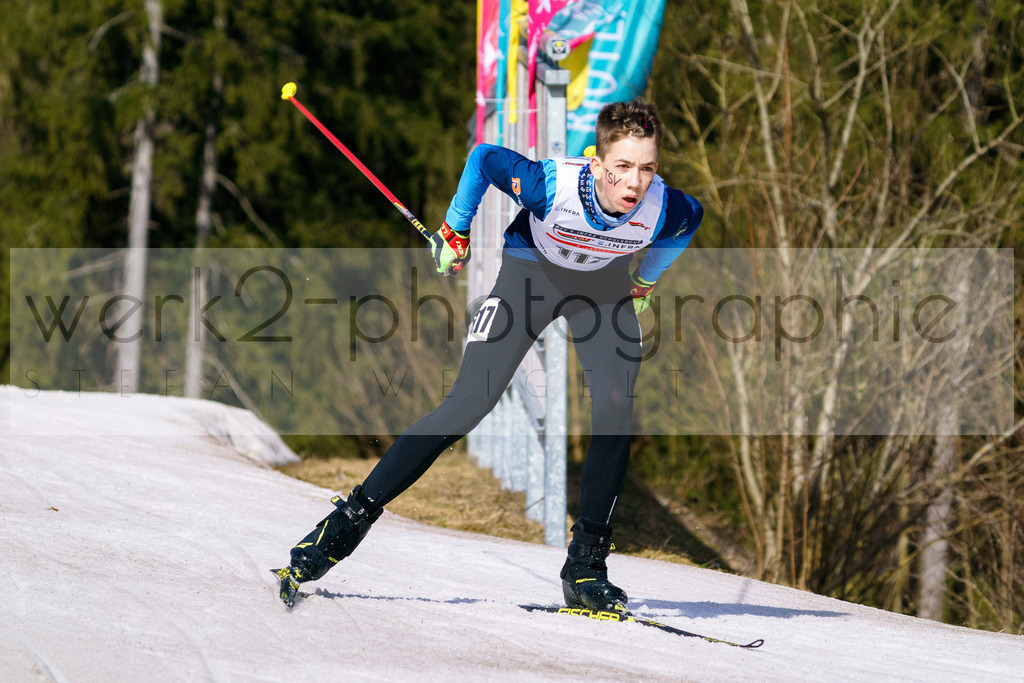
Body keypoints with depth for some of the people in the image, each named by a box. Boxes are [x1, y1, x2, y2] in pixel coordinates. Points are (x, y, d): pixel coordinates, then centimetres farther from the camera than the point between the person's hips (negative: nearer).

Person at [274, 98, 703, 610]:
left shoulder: (663, 210, -31)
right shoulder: (554, 184, -39)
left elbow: (692, 216, -3)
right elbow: (483, 158, -20)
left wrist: (647, 280, 8)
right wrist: (454, 231, -7)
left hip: (603, 281, 2)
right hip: (531, 269, -2)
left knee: (615, 410, -17)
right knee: (468, 405, -12)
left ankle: (585, 568, -6)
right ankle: (347, 524, -7)